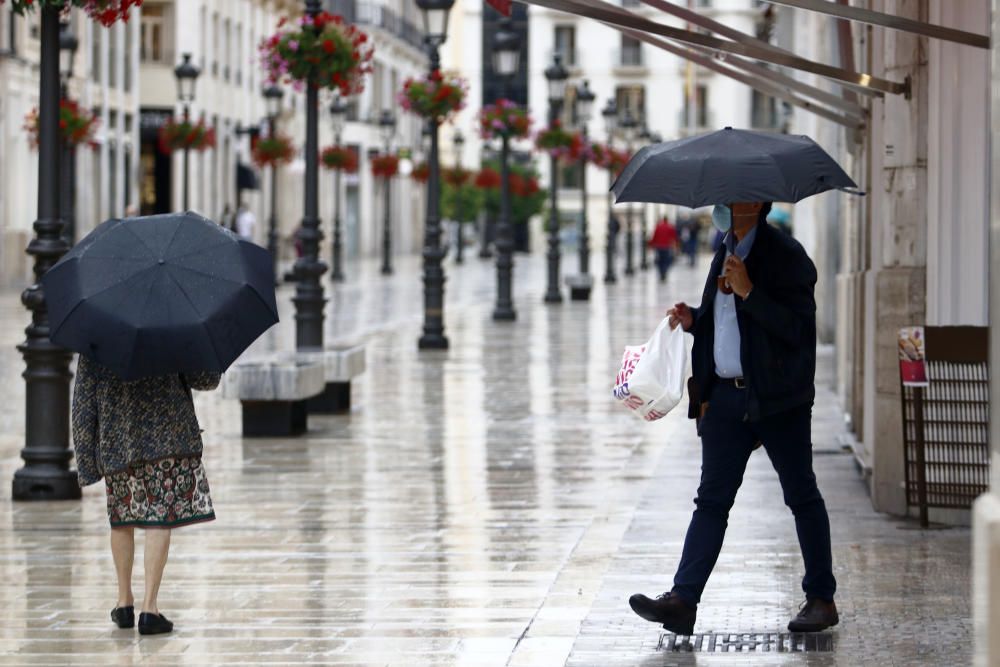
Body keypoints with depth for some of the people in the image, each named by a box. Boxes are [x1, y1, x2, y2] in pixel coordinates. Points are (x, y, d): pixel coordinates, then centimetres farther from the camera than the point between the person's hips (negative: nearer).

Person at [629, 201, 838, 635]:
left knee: (801, 497, 5)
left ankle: (821, 599, 15)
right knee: (712, 499, 1)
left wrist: (748, 291, -23)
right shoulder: (725, 253, 14)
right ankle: (682, 600, -5)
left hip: (777, 399, -7)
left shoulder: (784, 254, -10)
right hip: (726, 396, 7)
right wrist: (693, 320, 6)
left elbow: (796, 327, -18)